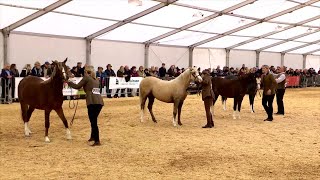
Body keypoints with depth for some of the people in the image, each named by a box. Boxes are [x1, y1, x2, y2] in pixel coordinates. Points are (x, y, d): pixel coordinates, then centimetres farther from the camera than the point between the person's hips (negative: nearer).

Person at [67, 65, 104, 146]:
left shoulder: (86, 77, 4)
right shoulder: (96, 80, 23)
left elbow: (77, 86, 9)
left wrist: (69, 82, 22)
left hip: (92, 102, -7)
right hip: (100, 101, 7)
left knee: (93, 122, -6)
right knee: (93, 120, 22)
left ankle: (97, 141, -8)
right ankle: (93, 136, 35)